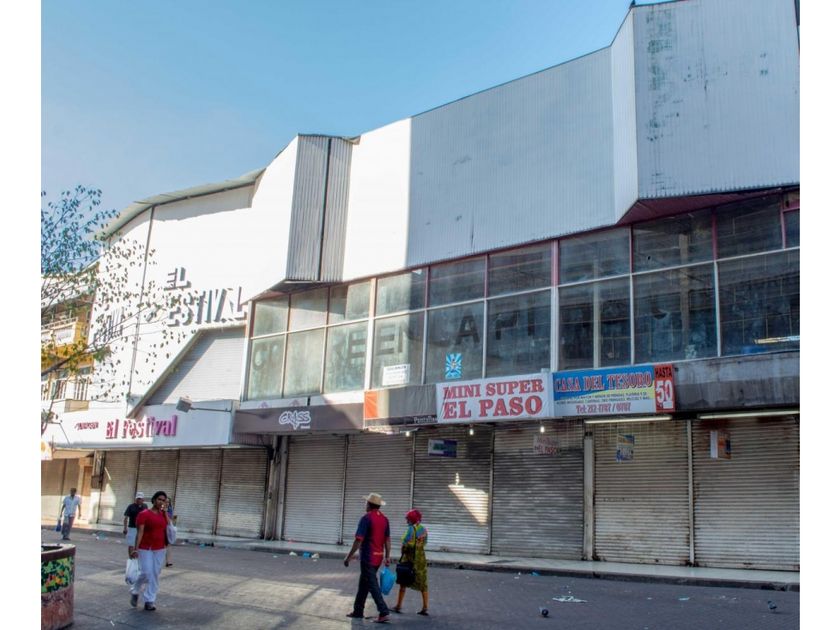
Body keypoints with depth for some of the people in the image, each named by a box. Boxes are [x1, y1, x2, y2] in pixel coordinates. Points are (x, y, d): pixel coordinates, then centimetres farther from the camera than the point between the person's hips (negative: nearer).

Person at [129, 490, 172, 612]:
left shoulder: (163, 514, 8)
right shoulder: (144, 514, -9)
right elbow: (140, 532, -13)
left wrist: (165, 512, -5)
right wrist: (136, 549, -19)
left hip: (160, 549, 5)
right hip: (146, 549, -5)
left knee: (155, 575, 4)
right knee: (146, 573, -7)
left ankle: (149, 601, 11)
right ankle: (135, 591, 21)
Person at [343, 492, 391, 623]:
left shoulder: (366, 518, -15)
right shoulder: (384, 519, 7)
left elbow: (358, 540, -18)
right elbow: (387, 539, 9)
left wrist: (348, 556, -13)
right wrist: (387, 556, 13)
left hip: (368, 557, -8)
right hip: (379, 556, 8)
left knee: (373, 585, -4)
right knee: (363, 583, 19)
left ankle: (384, 613, -9)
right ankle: (358, 611, 26)